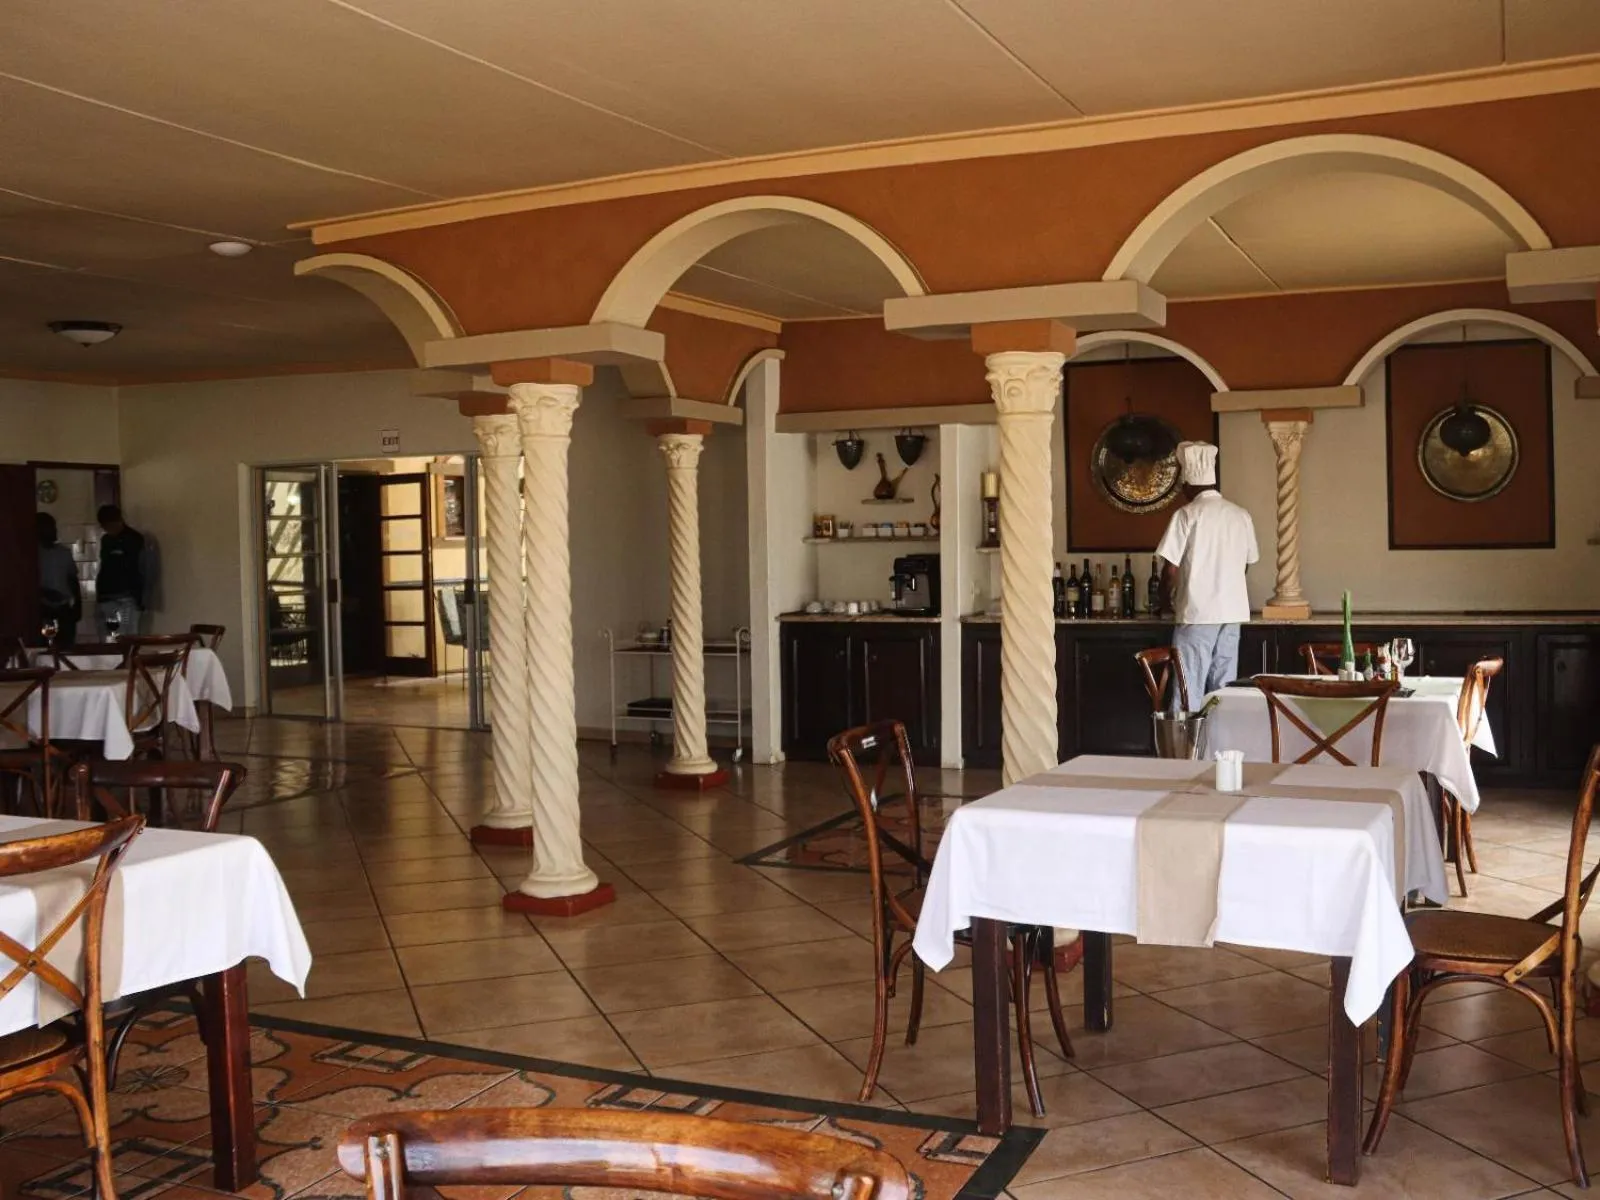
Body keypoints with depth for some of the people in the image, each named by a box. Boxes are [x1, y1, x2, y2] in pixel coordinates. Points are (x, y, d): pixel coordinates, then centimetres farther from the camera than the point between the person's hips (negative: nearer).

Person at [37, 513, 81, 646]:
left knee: (67, 645, 1)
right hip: (43, 610, -4)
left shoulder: (64, 552, 11)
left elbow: (73, 579, 14)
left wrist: (78, 605, 12)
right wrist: (43, 593, -17)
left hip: (64, 609, 4)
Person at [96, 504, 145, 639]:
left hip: (126, 599, -5)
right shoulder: (106, 540, 18)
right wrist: (98, 595, 16)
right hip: (106, 598, 5)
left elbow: (141, 570, -5)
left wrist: (140, 599, -11)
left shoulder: (134, 539, 0)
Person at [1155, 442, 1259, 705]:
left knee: (1190, 689, -2)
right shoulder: (1241, 515, 7)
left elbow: (1171, 569, -11)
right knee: (1225, 688, 9)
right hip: (1233, 611, 5)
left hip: (1197, 613, -5)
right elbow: (1246, 562, 16)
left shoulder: (1187, 515, -9)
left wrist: (1165, 599, 7)